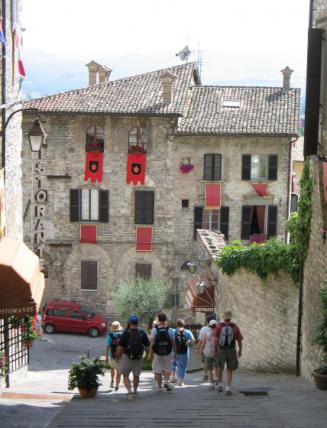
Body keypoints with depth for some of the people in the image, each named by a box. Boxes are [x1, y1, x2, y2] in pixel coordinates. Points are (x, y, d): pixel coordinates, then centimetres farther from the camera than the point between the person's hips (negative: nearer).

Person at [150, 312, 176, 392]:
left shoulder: (154, 330, -6)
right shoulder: (170, 330, -3)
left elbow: (152, 343, -6)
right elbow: (173, 343, 1)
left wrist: (151, 353, -1)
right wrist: (175, 352, 12)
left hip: (157, 353, -1)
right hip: (168, 353, 1)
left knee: (158, 371, 8)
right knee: (167, 369, 15)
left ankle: (159, 387, 12)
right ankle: (166, 381, -7)